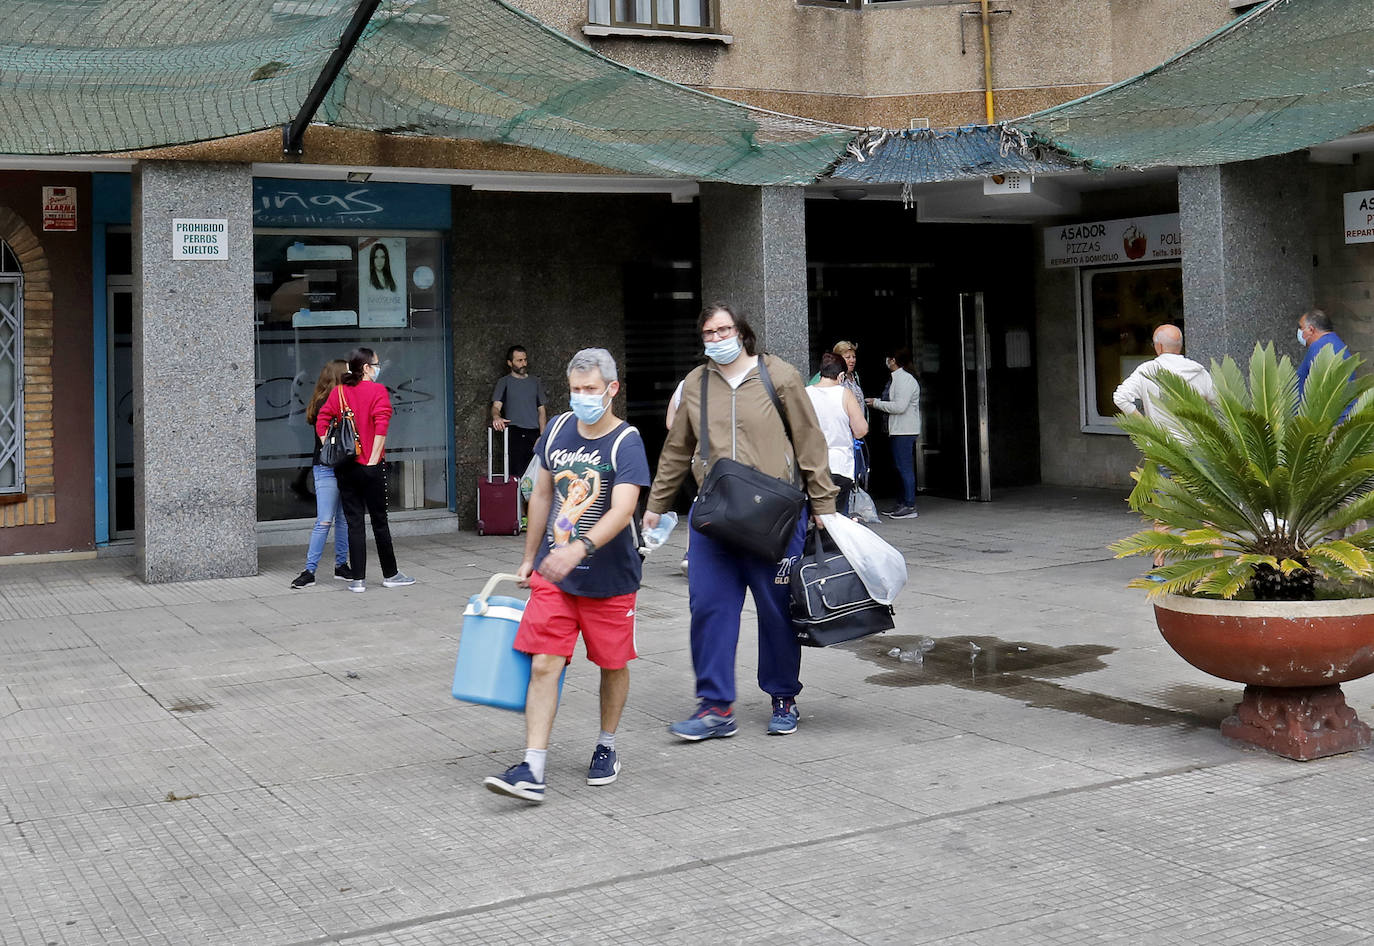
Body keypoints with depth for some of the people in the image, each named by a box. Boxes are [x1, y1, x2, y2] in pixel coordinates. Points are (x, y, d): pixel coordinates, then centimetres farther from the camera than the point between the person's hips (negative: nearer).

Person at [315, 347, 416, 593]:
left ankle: (358, 580, 5)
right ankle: (390, 574, 18)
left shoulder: (338, 392, 5)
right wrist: (374, 459, -14)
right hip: (371, 467, -3)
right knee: (379, 521, 7)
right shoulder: (377, 391, -7)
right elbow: (381, 425, -18)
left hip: (345, 468, 4)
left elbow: (321, 422, 0)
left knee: (354, 522, 6)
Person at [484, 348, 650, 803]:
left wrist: (579, 549, -41)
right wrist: (530, 556, 18)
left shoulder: (626, 443, -13)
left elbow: (622, 510, -27)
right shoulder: (558, 430, 3)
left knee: (613, 665, 11)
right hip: (552, 575, 3)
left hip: (608, 578, -3)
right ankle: (532, 770, -6)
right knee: (543, 665, -5)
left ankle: (606, 746, 34)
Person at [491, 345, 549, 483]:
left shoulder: (535, 382, 17)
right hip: (514, 432, -3)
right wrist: (496, 416, -27)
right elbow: (496, 406, -2)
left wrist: (542, 435, 5)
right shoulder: (505, 382, 9)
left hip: (534, 432, 3)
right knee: (517, 473, -15)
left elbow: (542, 410, 17)